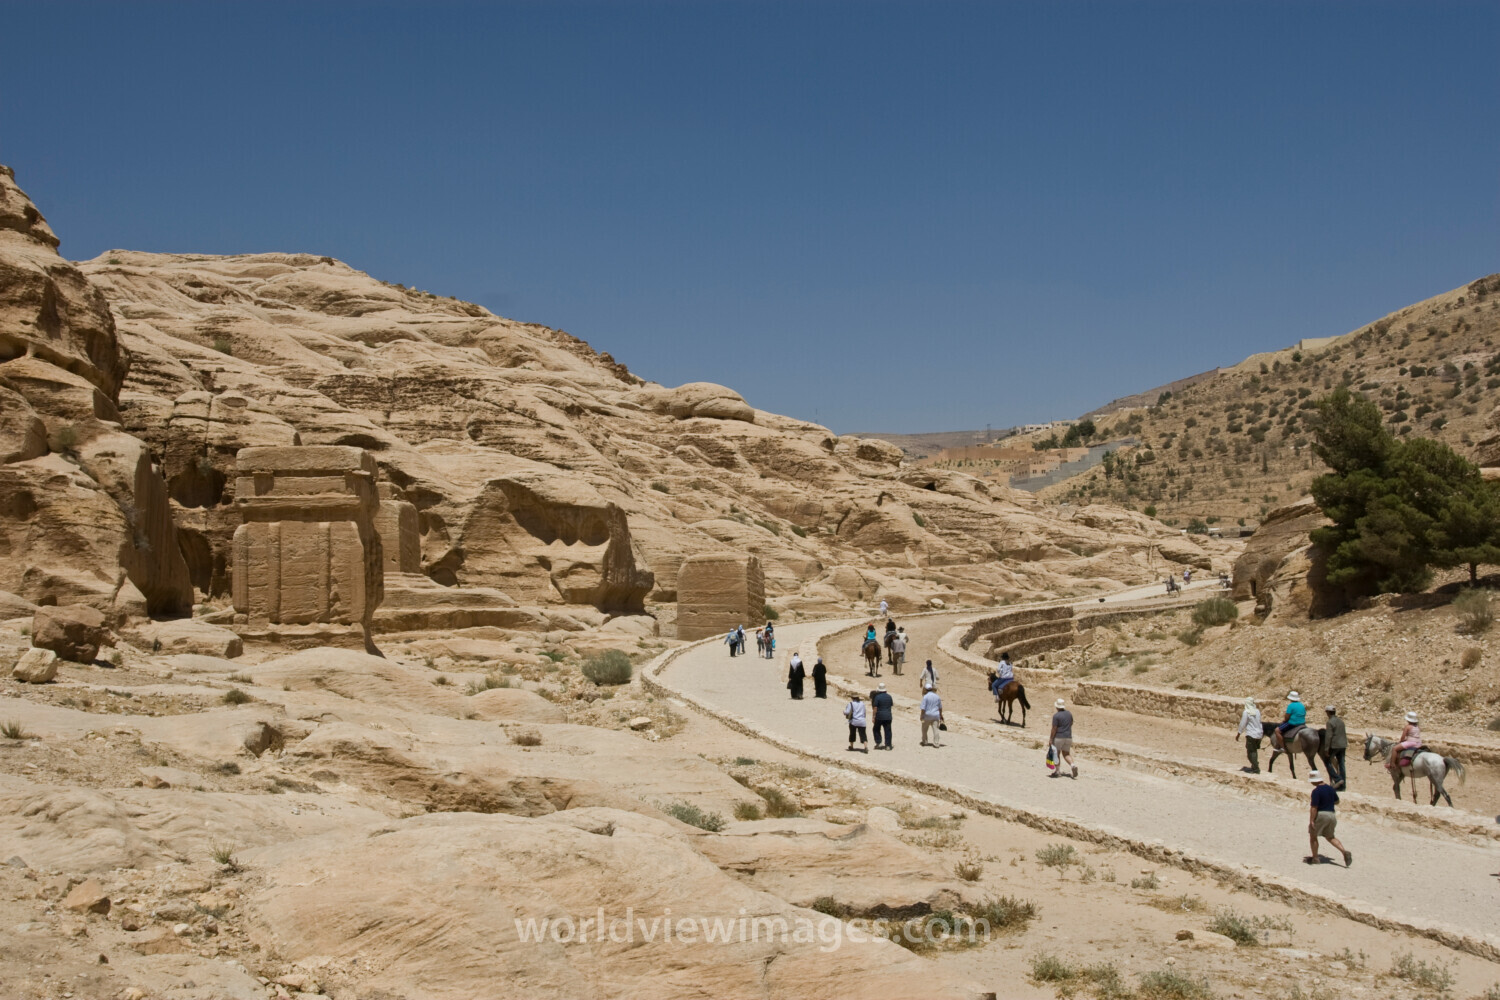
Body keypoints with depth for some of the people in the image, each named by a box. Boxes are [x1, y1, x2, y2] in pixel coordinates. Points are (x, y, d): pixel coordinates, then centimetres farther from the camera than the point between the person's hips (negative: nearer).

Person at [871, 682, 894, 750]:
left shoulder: (877, 697, -10)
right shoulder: (889, 696, 5)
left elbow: (875, 708, -10)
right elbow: (892, 705, 13)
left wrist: (873, 717, -5)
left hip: (879, 716, -4)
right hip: (888, 716, 4)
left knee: (876, 729, 13)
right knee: (887, 730, 6)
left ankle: (878, 743, 6)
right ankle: (888, 745, 4)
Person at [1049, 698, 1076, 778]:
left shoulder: (1056, 715, -13)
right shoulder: (1069, 714, 6)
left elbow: (1054, 729, -14)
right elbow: (1071, 725, 15)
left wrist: (1050, 739, -9)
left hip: (1058, 737, -5)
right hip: (1068, 737, 5)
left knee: (1057, 753, 8)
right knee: (1066, 754, 11)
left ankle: (1058, 770, 8)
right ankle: (1073, 765, -12)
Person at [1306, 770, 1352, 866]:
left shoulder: (1316, 791, -16)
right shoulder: (1330, 789, 8)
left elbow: (1314, 807, -20)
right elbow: (1337, 801, 20)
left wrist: (1311, 821, -20)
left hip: (1320, 815, -7)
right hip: (1331, 815, 7)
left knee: (1313, 836, 9)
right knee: (1330, 837, 19)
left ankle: (1315, 858, 13)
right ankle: (1344, 852, -1)